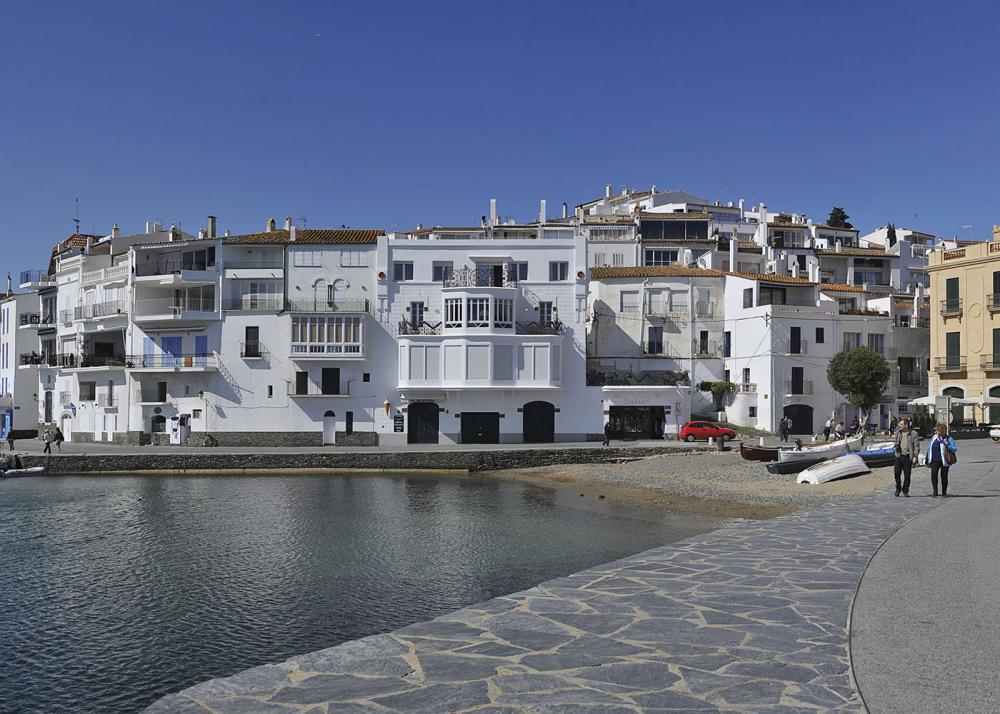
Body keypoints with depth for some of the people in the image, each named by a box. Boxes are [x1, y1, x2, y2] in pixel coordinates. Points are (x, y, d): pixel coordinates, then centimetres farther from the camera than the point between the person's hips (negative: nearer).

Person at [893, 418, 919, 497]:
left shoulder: (913, 434, -4)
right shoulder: (898, 433, 11)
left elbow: (917, 446, -5)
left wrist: (915, 457, -12)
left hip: (908, 457, -3)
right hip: (899, 456, 4)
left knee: (907, 475, 2)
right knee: (896, 473, -4)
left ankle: (905, 491, 14)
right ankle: (898, 488, 14)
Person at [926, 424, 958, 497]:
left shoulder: (949, 439, -5)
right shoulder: (934, 438, 8)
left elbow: (954, 449, -10)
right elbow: (929, 448, 17)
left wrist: (947, 445, -28)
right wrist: (928, 459, 18)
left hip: (944, 461, -3)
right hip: (935, 460, 3)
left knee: (944, 476, 5)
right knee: (933, 474, -12)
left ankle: (944, 492, 19)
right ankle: (935, 491, -4)